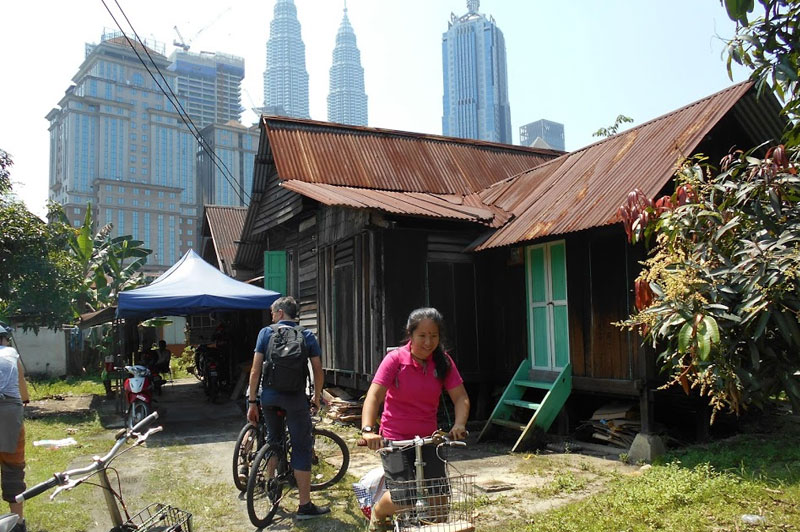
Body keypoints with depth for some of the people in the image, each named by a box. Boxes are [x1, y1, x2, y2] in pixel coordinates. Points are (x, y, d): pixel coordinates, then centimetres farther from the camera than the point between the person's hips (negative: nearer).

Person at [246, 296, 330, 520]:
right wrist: (317, 397, 14)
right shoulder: (307, 335, 3)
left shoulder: (266, 333, 3)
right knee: (301, 448, 4)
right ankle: (305, 505, 5)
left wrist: (252, 402, 3)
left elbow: (255, 370, -2)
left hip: (269, 397, 2)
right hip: (295, 399, -2)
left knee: (273, 439, 24)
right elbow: (318, 370, -1)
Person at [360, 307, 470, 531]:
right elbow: (374, 396, -22)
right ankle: (378, 514, 21)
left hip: (428, 439, 4)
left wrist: (459, 424, -25)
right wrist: (368, 430, -37)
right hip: (395, 440, -3)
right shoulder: (395, 359, -14)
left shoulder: (443, 362, -3)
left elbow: (460, 397, -6)